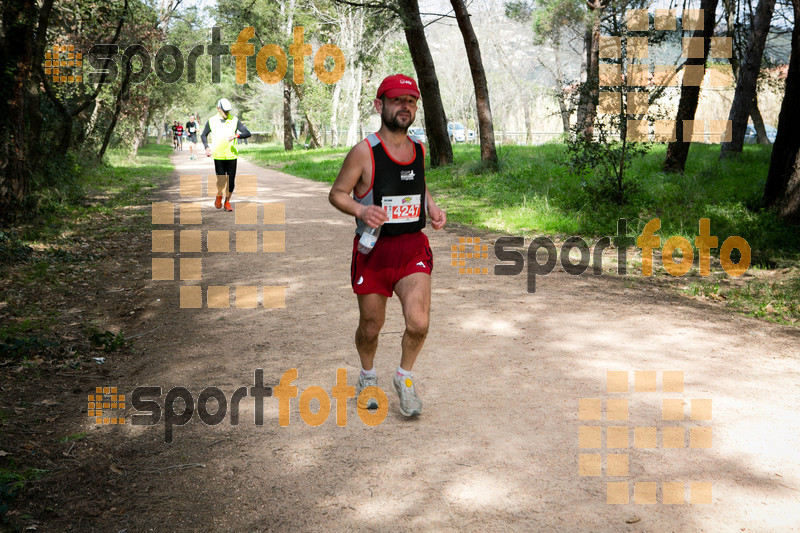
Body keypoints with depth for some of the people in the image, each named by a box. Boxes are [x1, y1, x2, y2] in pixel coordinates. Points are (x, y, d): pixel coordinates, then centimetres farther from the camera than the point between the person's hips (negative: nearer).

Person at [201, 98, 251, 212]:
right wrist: (207, 147, 1)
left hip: (232, 156, 1)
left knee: (231, 181, 1)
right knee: (221, 181, -8)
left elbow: (247, 133, -4)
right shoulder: (211, 121, 4)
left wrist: (236, 135, -23)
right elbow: (203, 135, 18)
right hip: (218, 156, -1)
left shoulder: (235, 120, 2)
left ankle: (227, 202, 21)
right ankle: (219, 196, 24)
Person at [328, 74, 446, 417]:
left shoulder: (418, 149, 7)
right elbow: (337, 194, -3)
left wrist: (433, 207, 8)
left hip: (413, 247, 3)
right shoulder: (364, 152, -9)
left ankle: (404, 378, 15)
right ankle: (368, 376, 42)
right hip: (373, 249, -3)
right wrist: (361, 210, -22)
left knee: (418, 323, -14)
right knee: (370, 327, 10)